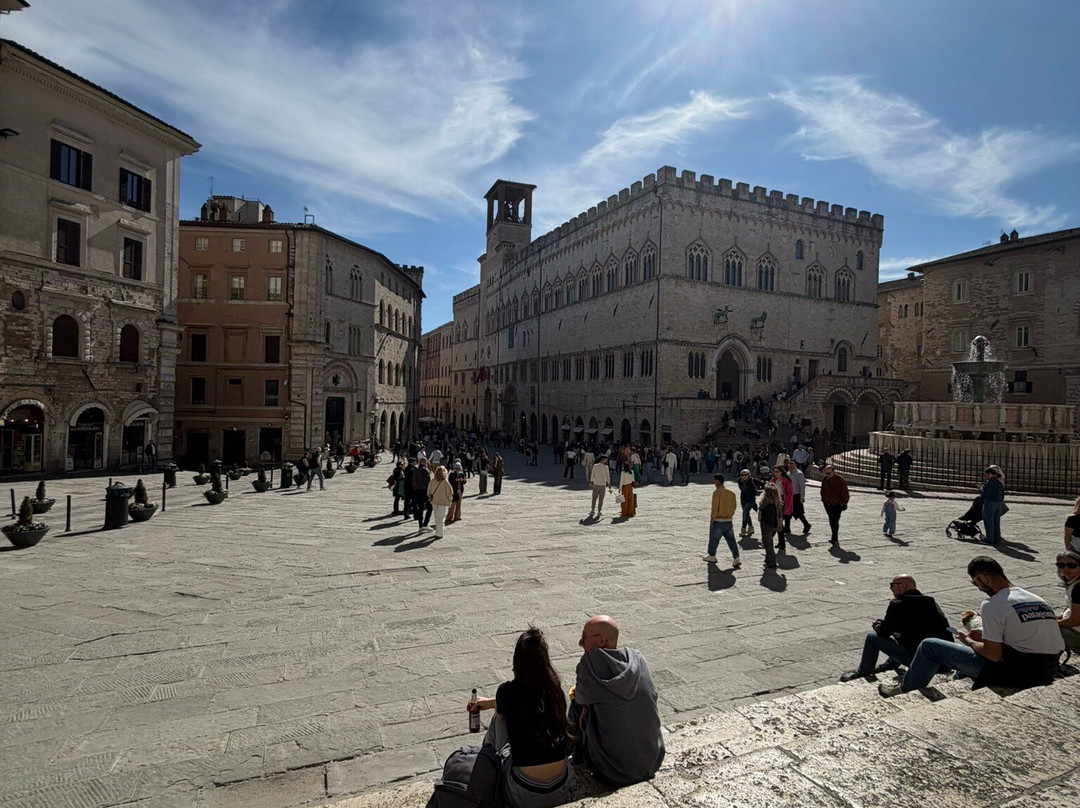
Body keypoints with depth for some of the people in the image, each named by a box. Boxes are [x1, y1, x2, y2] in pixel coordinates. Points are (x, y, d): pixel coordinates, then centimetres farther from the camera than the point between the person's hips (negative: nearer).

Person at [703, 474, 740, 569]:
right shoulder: (731, 492, 6)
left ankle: (712, 556, 25)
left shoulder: (717, 492, -15)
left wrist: (712, 519, -8)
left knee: (714, 539, 11)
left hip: (718, 521, -6)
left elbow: (715, 507, -17)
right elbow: (734, 507, 10)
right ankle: (736, 558, 0)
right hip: (728, 521, 6)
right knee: (731, 539, 7)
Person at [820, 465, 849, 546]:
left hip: (837, 504, -5)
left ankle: (834, 539, -10)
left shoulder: (840, 480, -10)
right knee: (831, 521, 10)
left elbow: (844, 492, -6)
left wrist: (843, 503, -7)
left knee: (835, 521, -12)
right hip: (828, 504, 5)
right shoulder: (824, 479, 3)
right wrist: (824, 500, 11)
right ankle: (835, 539, 22)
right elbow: (823, 491, 15)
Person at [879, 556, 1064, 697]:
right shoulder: (1039, 600, 9)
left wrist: (968, 641, 2)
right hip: (1045, 675, 8)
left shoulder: (993, 604, -16)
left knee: (930, 645, 4)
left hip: (1013, 675, -8)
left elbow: (993, 654, -18)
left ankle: (905, 690, 21)